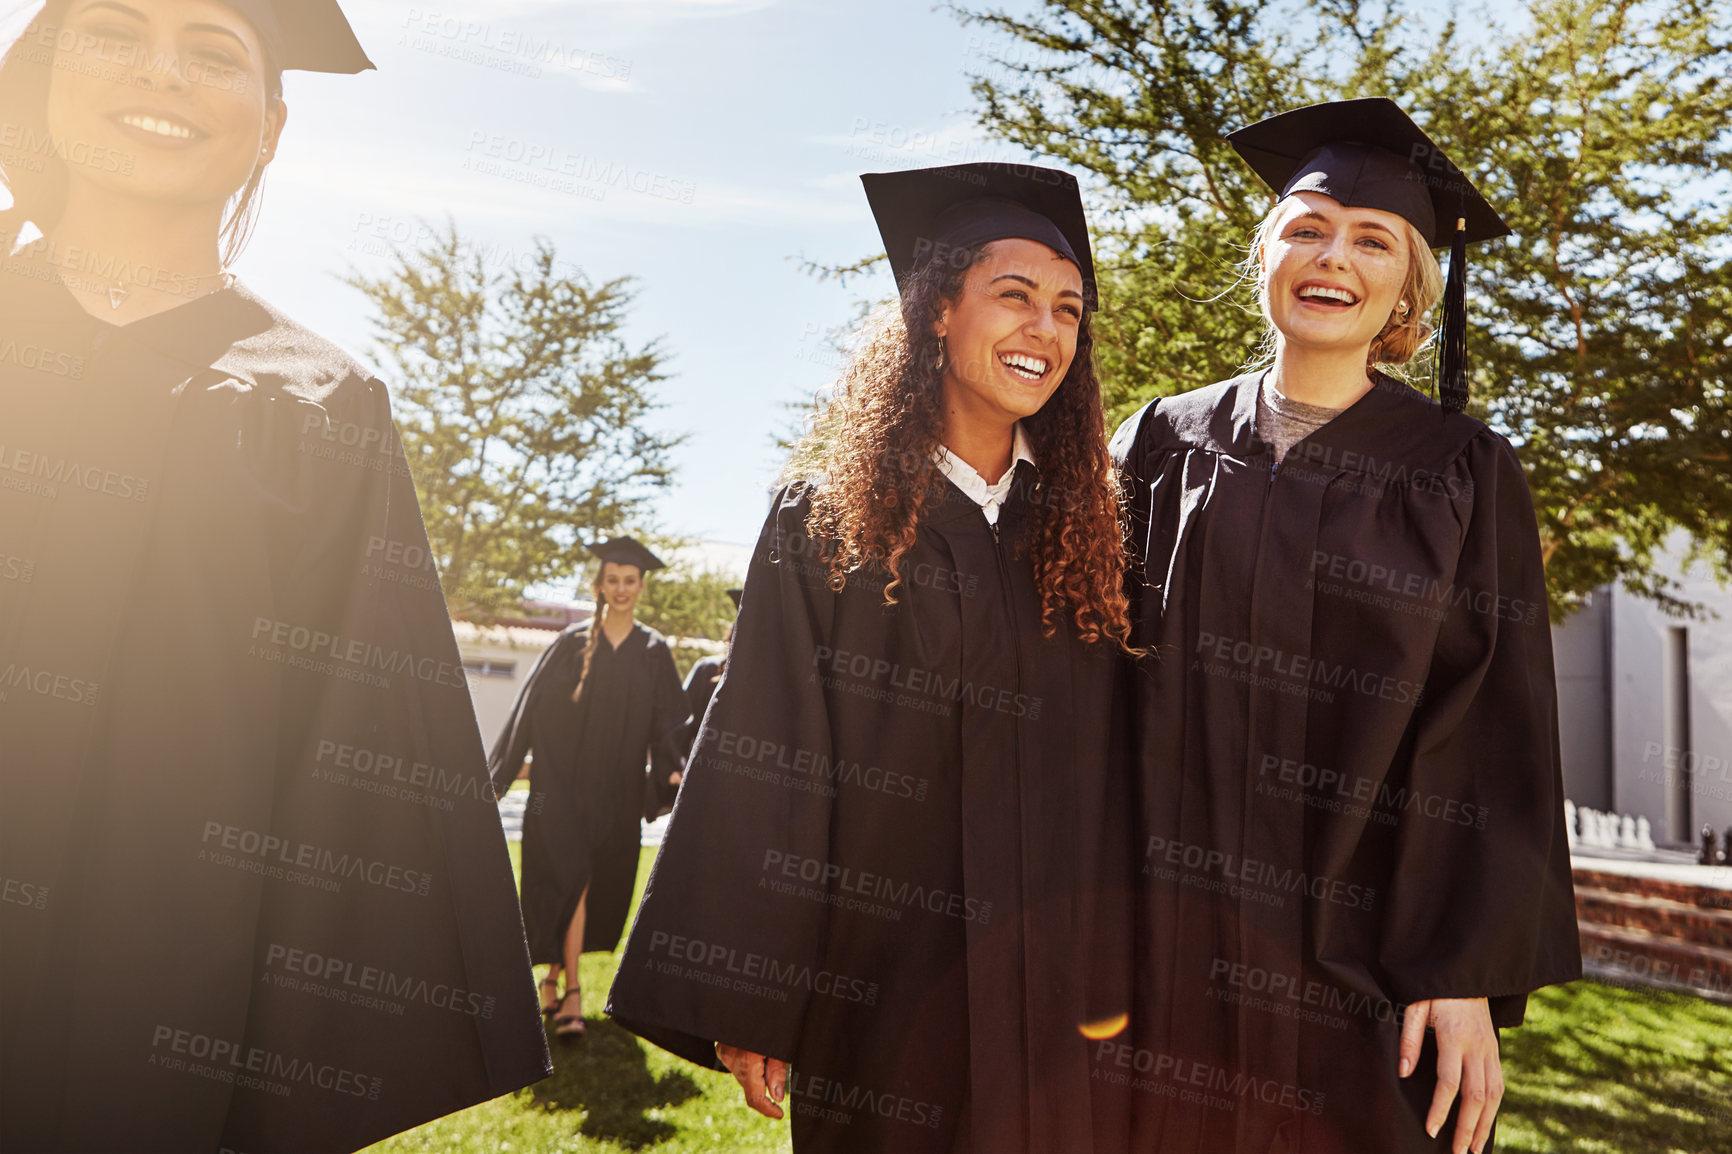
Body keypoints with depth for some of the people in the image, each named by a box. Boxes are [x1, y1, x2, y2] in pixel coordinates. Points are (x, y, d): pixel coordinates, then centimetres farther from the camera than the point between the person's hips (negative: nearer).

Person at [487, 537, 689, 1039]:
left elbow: (666, 723, 5)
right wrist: (498, 776, 3)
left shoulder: (653, 652, 5)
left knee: (589, 883, 6)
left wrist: (672, 769, -13)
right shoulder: (572, 644, 2)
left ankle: (553, 975, 21)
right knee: (568, 879, -7)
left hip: (616, 790, 2)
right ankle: (570, 991, 0)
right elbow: (531, 710, 4)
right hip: (562, 782, -1)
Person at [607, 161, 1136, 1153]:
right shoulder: (830, 521, -5)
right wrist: (746, 1004, -8)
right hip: (880, 983, -2)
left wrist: (1110, 987, 2)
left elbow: (1110, 777, 5)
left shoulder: (1084, 531, 4)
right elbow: (764, 766, -7)